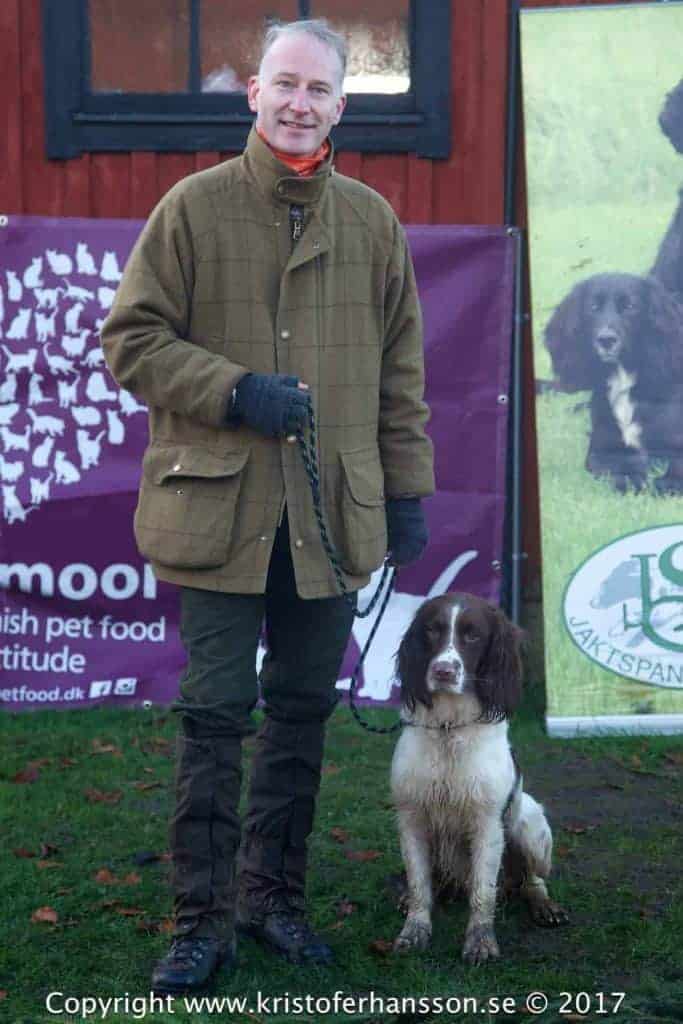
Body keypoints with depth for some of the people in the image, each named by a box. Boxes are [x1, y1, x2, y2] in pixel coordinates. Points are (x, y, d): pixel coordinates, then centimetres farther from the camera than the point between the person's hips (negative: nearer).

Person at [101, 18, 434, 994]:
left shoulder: (372, 220, 8)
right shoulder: (194, 206, -2)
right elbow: (131, 339, -2)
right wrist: (236, 392, -14)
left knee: (303, 711, 11)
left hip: (334, 511, 3)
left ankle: (273, 895, 26)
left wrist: (408, 490, 10)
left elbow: (400, 371, 13)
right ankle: (202, 918, 12)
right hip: (218, 506, -3)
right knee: (215, 714, 0)